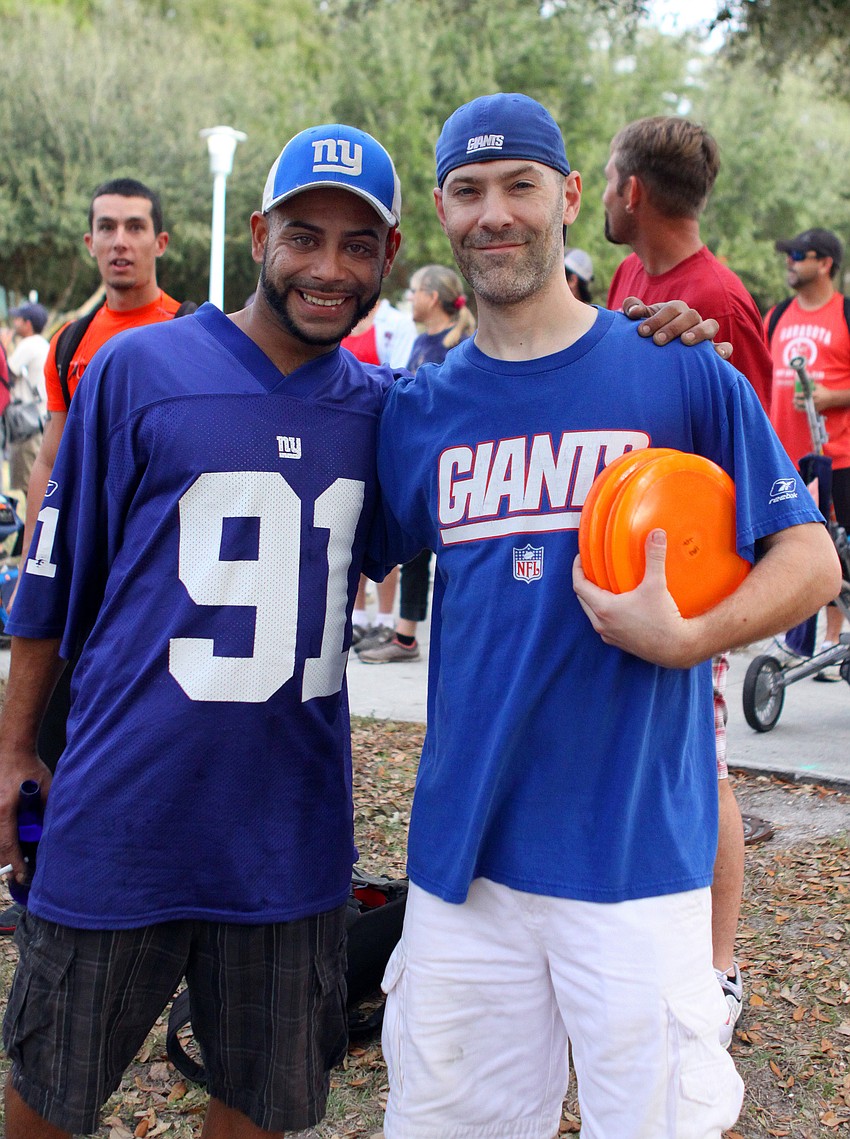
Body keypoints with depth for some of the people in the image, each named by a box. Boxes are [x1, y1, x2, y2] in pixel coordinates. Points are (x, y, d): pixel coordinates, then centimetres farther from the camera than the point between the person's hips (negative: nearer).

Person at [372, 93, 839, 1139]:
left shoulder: (680, 372, -2)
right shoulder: (417, 411, 8)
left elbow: (809, 559, -2)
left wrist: (685, 637, -16)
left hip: (638, 845, -3)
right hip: (463, 840, 4)